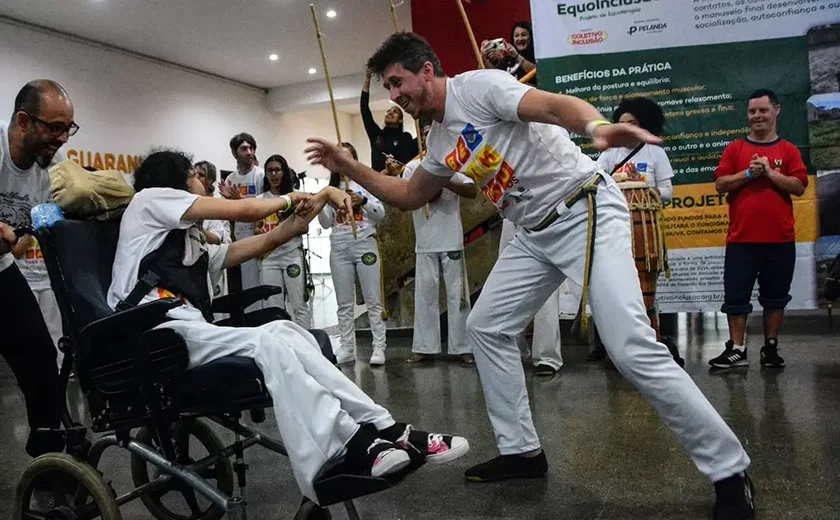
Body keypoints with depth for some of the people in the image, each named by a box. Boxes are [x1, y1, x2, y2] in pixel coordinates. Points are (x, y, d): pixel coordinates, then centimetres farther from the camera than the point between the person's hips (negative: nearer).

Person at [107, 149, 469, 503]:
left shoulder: (195, 248, 30)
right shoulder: (151, 198, 9)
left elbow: (265, 242, 19)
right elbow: (243, 211, 1)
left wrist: (321, 198, 16)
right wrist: (287, 199, 19)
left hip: (185, 332, 7)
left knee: (285, 333, -14)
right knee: (265, 344, -25)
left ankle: (380, 429, -19)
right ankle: (352, 448, -27)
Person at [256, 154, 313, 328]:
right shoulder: (260, 199, 10)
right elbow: (257, 228, 14)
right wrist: (261, 232, -8)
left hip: (292, 255, -3)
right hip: (269, 257, 3)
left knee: (299, 305, -2)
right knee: (274, 307, 3)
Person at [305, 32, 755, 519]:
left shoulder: (477, 85, -13)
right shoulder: (440, 139, 14)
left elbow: (555, 104, -29)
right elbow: (409, 195, 26)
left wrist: (597, 126, -51)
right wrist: (350, 167, 17)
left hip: (586, 211, -9)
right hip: (537, 232, 10)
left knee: (633, 349, -18)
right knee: (486, 326, 10)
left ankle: (730, 471, -1)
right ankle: (522, 450, 20)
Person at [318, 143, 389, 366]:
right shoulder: (331, 187, 14)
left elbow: (381, 214, -1)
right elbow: (326, 224, 11)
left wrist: (363, 201, -17)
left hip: (365, 245, -3)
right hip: (339, 248, 4)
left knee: (373, 300, -4)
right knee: (344, 303, 5)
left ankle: (379, 348, -3)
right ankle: (347, 349, 10)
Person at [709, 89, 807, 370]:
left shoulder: (788, 150, 8)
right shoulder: (735, 149, 8)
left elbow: (799, 187, -3)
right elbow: (720, 184, 0)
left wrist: (770, 172, -13)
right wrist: (749, 173, -12)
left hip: (780, 239, 0)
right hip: (741, 238, 0)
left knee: (775, 296, 8)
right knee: (736, 295, 1)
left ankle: (771, 348, 19)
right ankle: (737, 350, 8)